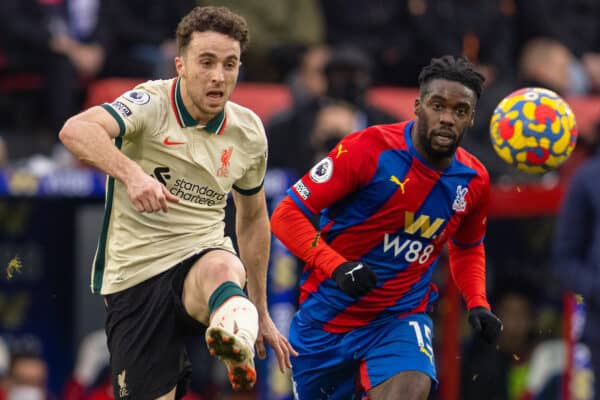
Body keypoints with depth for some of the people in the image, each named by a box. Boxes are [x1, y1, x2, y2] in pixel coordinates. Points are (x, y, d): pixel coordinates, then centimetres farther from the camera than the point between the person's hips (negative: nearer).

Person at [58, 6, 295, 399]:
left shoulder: (249, 131, 4)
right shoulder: (152, 104, -11)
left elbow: (253, 218, 21)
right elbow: (75, 130, -31)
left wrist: (261, 311, 24)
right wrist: (130, 173, -49)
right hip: (135, 274, -2)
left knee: (221, 269, -36)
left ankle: (236, 339, -67)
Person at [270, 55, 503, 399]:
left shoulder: (474, 180, -2)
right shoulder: (370, 149, -17)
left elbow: (468, 248, 20)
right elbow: (286, 215, -16)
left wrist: (477, 303, 2)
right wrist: (336, 266, -30)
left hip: (401, 318, 1)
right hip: (326, 316, -1)